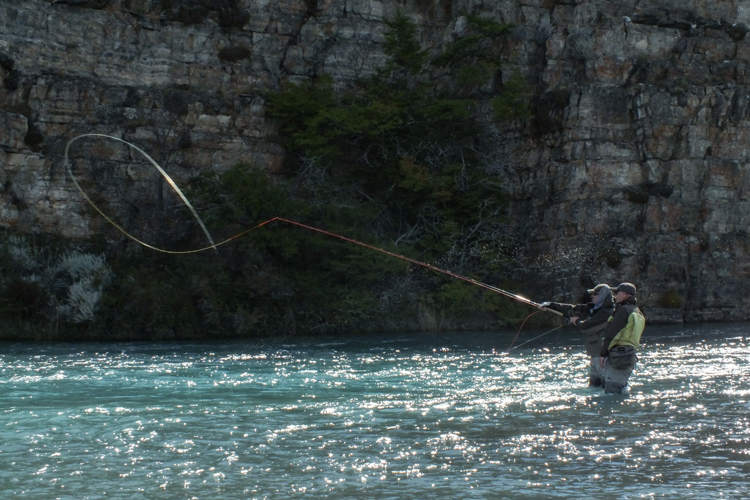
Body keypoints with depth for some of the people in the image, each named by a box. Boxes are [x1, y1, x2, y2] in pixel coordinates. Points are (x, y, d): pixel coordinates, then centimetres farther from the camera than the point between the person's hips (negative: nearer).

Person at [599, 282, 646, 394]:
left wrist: (603, 354, -13)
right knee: (619, 390, 14)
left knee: (612, 390, -11)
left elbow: (612, 334, -15)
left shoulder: (624, 310, -11)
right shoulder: (638, 313, 19)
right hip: (629, 355, 10)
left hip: (617, 355, -10)